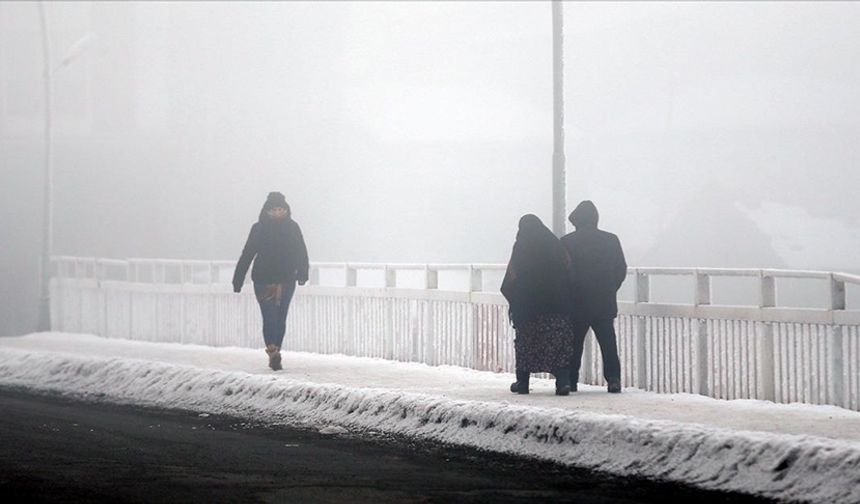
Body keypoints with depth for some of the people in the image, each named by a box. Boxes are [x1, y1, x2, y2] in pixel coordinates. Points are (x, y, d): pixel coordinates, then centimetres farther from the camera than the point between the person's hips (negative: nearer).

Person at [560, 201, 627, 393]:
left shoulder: (566, 242, -7)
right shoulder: (611, 240, 0)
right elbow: (621, 270, 4)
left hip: (576, 305, -2)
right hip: (604, 304, 2)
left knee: (574, 343, 8)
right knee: (608, 342, 7)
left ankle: (570, 379, 8)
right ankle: (613, 378, -2)